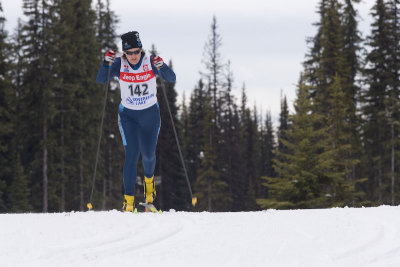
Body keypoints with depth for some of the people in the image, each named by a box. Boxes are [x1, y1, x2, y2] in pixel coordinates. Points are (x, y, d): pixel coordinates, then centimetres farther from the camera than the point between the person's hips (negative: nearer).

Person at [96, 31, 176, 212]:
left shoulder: (150, 62, -14)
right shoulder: (119, 65, -13)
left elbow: (172, 79, -21)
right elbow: (100, 80, -20)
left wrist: (161, 67, -41)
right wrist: (106, 63, -37)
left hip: (150, 114, 1)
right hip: (128, 115, -1)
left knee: (148, 154, 7)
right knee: (132, 154, -13)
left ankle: (149, 178, 42)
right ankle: (128, 199, -10)